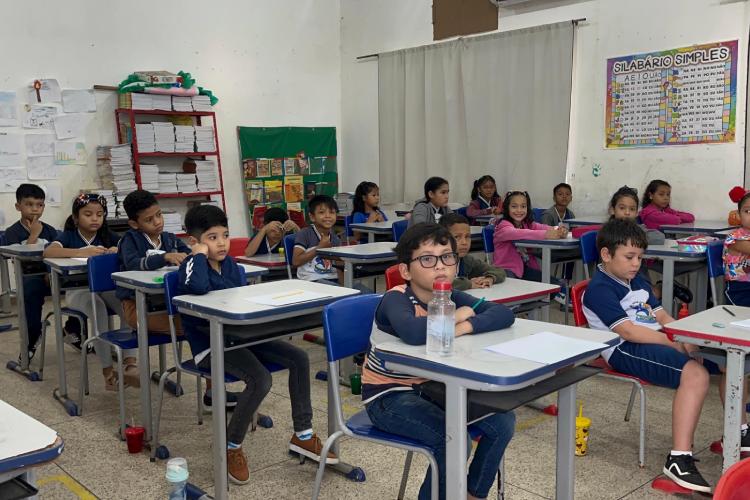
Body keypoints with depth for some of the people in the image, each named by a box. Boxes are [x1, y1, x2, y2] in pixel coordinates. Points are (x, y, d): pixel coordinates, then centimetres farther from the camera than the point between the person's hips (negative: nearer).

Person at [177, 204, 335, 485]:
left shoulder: (229, 263, 8)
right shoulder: (192, 265, -14)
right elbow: (199, 287, -40)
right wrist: (199, 255, -24)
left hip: (237, 335, 8)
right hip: (210, 344, -8)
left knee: (298, 359, -3)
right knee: (260, 379, -29)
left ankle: (302, 435, 9)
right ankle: (231, 446, -6)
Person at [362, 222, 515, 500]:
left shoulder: (452, 298, -3)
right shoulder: (396, 299, -23)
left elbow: (504, 314, -14)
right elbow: (413, 333, -47)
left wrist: (464, 327, -31)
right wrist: (454, 317, -29)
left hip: (431, 387, 7)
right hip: (388, 396, -7)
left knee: (502, 421, -2)